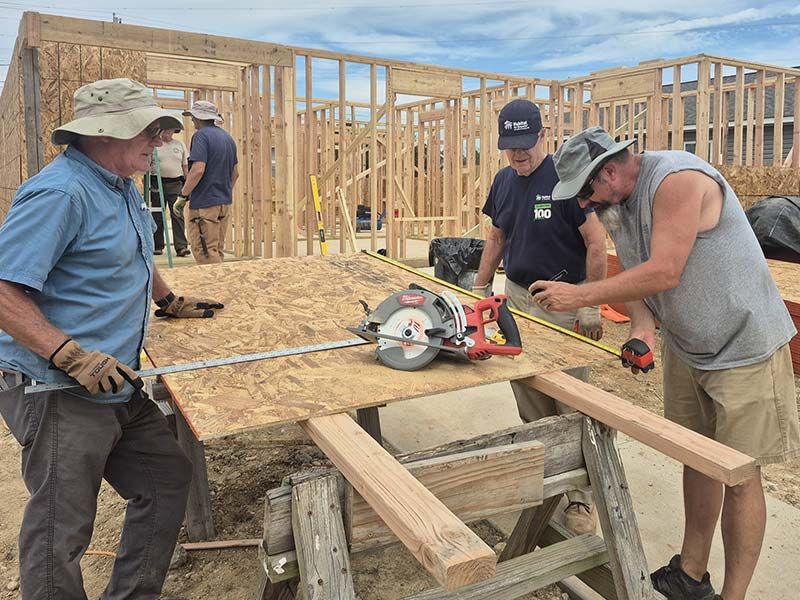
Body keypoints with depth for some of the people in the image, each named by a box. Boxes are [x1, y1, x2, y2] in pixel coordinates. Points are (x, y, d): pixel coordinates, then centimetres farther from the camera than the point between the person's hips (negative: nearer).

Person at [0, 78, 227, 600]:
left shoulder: (121, 188, 12)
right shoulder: (61, 192, -19)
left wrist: (172, 303, 31)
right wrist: (75, 357, -28)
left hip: (118, 392, 10)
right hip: (60, 397, -10)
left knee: (169, 478, 17)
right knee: (60, 534, 3)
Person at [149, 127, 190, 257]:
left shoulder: (180, 144, 12)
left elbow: (185, 166, 13)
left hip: (176, 183, 1)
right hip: (157, 183, -1)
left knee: (178, 215, -7)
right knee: (157, 216, 5)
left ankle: (181, 246, -10)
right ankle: (157, 246, 14)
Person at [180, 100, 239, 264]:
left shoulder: (201, 136, -11)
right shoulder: (227, 137, 14)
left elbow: (198, 169, -22)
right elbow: (235, 173, 18)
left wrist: (184, 193, -9)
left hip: (204, 203, -9)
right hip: (225, 202, 9)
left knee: (204, 251, -5)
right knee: (217, 250, 16)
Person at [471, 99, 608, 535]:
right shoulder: (503, 181, 8)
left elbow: (596, 244, -13)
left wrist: (591, 306, -14)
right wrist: (480, 287, 15)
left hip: (562, 303, -6)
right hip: (516, 295, 7)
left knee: (570, 404, -1)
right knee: (529, 401, 13)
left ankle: (581, 494, 11)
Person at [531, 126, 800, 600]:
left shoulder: (677, 180, -23)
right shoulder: (616, 203, 3)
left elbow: (663, 273, -29)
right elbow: (636, 276, 4)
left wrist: (579, 296, -24)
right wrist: (643, 327, -15)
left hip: (744, 347, -8)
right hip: (685, 347, 8)